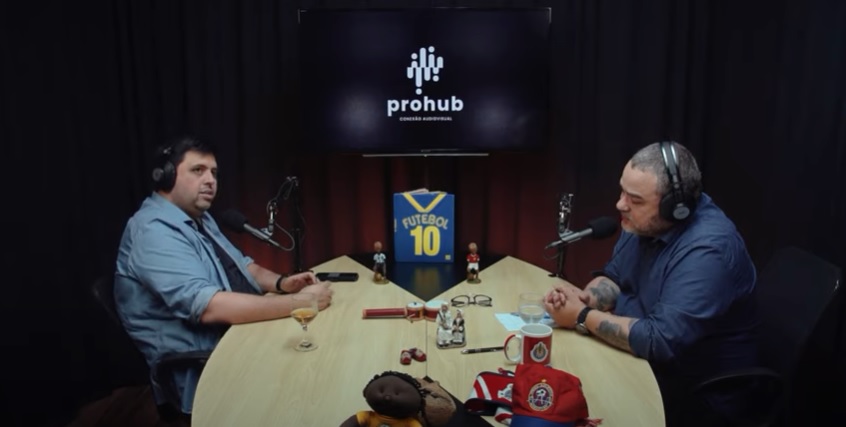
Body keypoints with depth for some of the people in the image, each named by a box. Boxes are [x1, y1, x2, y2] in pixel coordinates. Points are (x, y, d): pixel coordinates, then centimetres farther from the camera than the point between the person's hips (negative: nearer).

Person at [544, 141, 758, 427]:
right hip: (641, 359, 8)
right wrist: (586, 298, -13)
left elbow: (660, 341, -33)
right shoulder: (643, 220, -3)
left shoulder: (708, 250, -29)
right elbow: (613, 277, 8)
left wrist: (582, 317, -24)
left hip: (693, 391, -7)